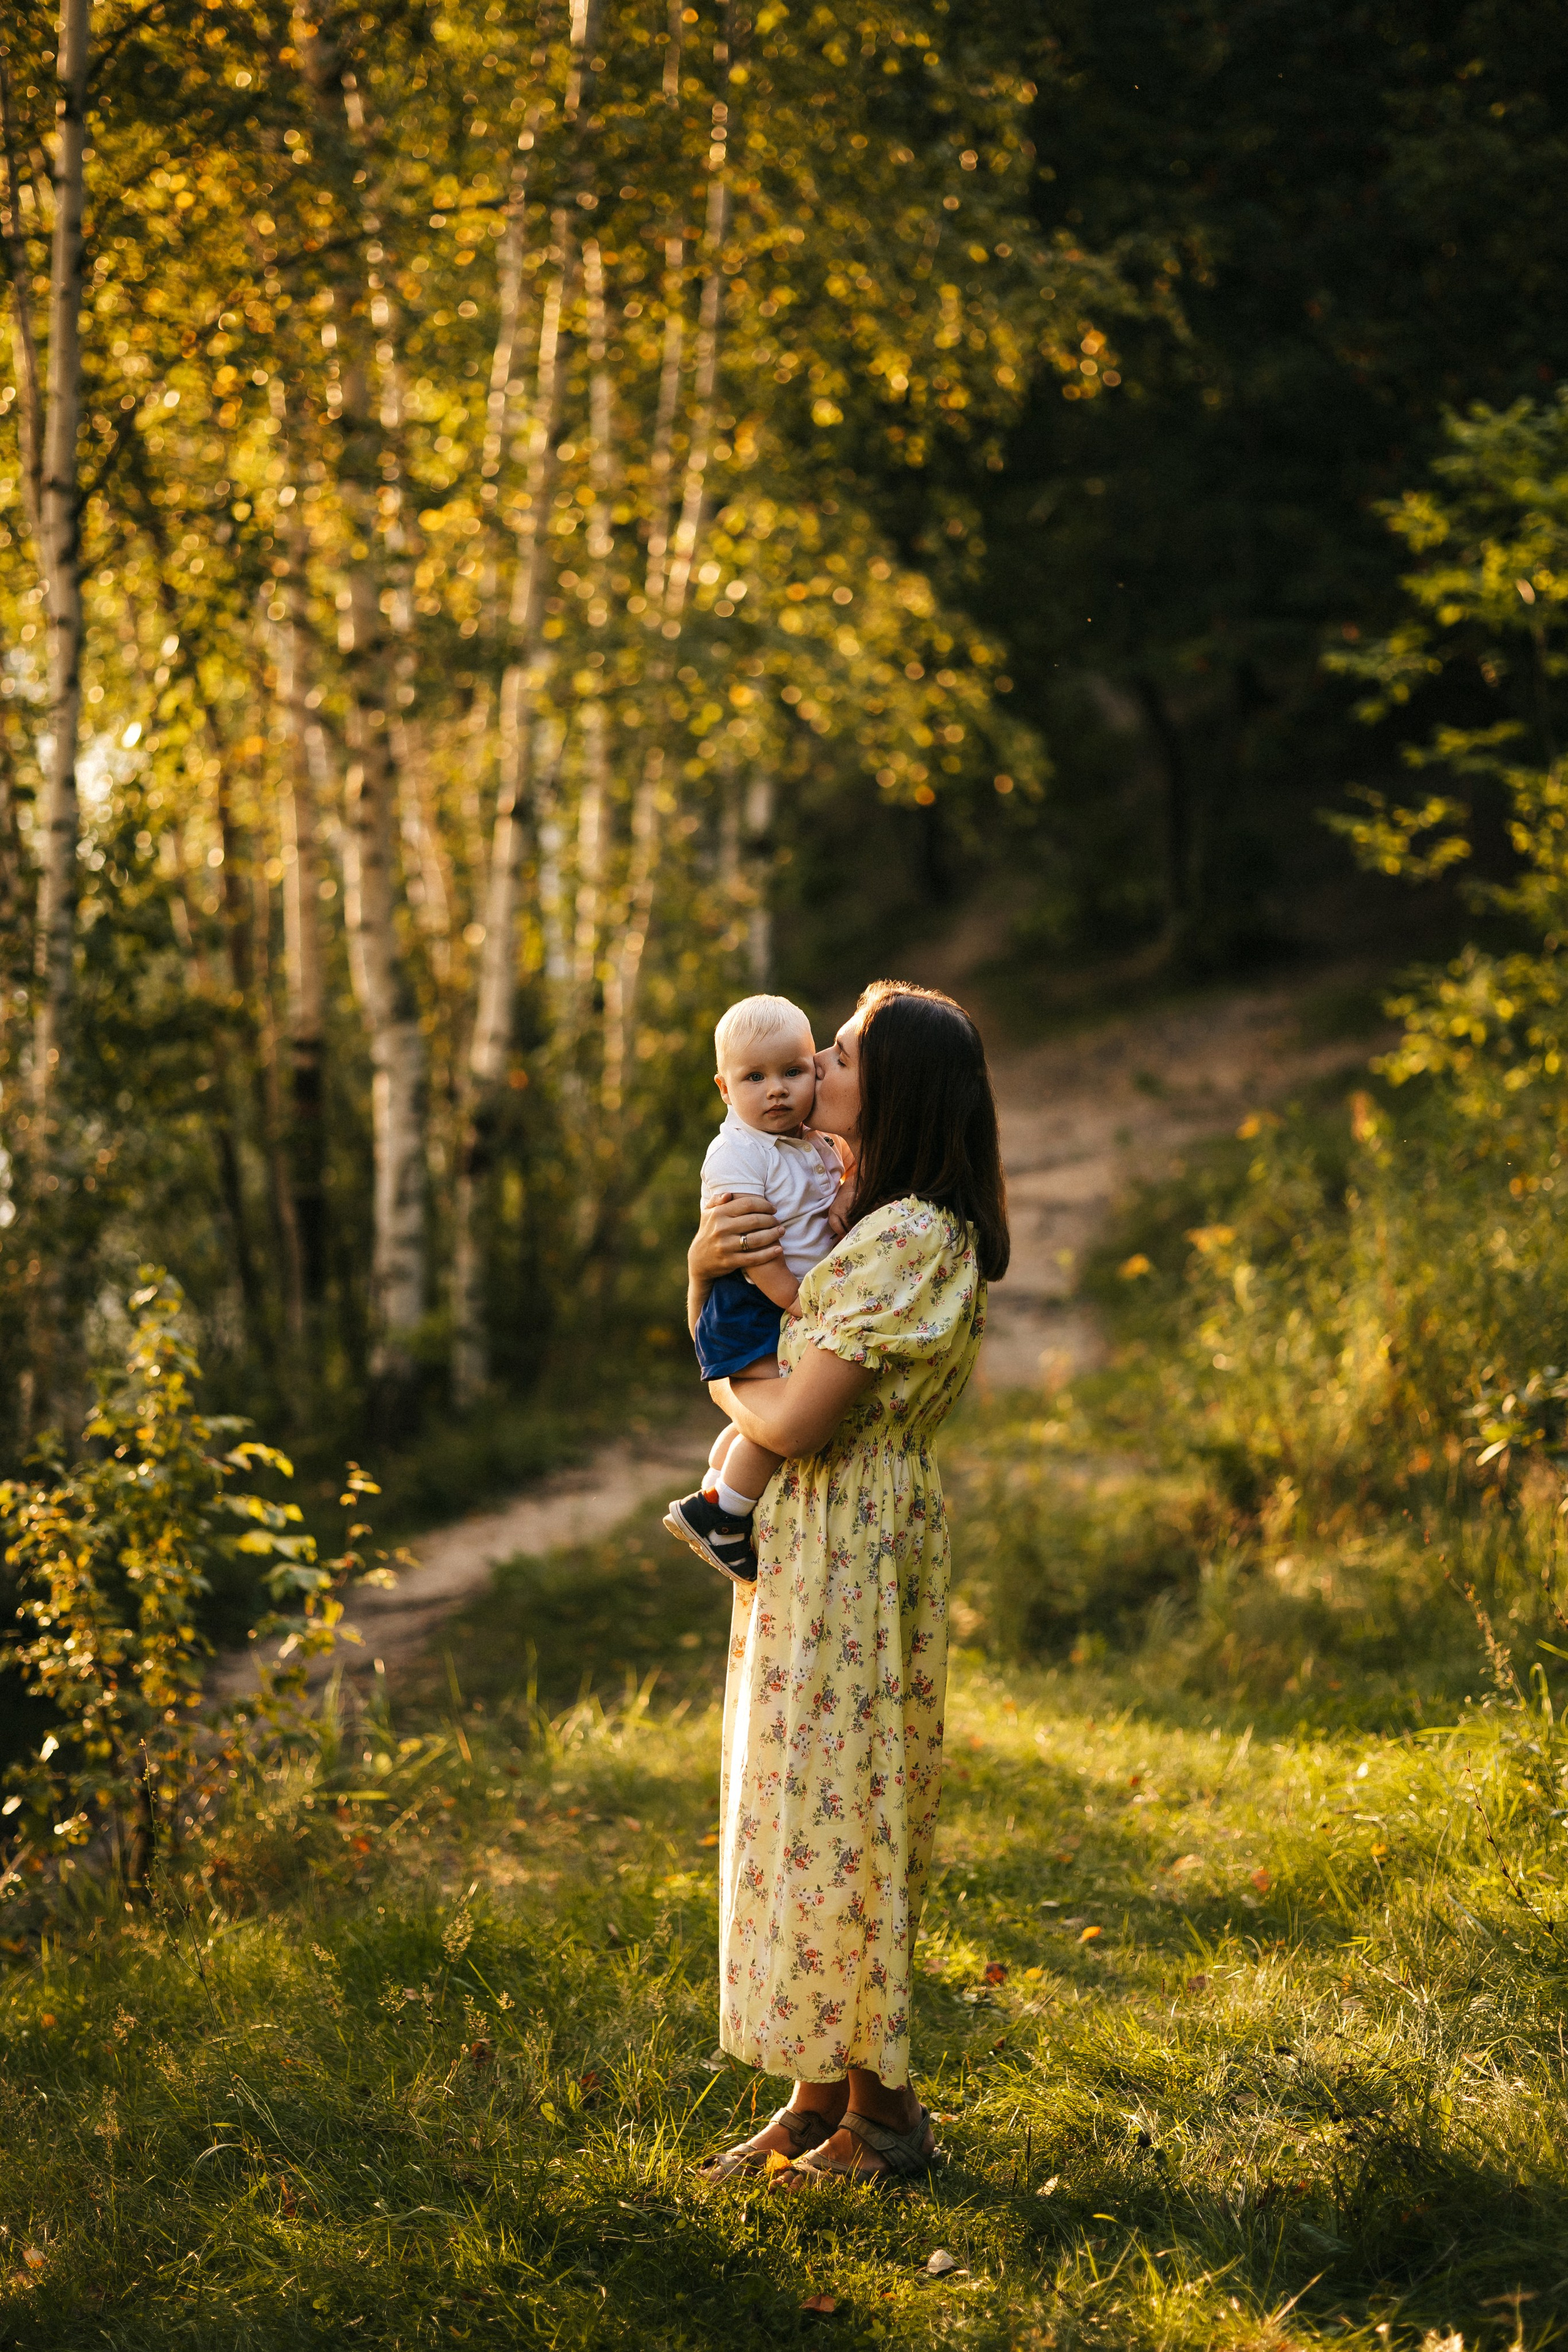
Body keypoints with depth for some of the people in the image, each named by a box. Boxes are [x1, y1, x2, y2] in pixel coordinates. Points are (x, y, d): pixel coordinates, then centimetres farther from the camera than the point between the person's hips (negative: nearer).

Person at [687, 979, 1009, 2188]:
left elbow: (796, 1422, -23)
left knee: (837, 1812, -3)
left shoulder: (909, 1241, -19)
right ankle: (824, 2097, 22)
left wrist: (730, 1386, -1)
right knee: (809, 1811, 13)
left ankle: (884, 2114, 7)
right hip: (806, 1539, 10)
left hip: (855, 1545, -10)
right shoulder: (856, 1216, 12)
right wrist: (705, 1267, -5)